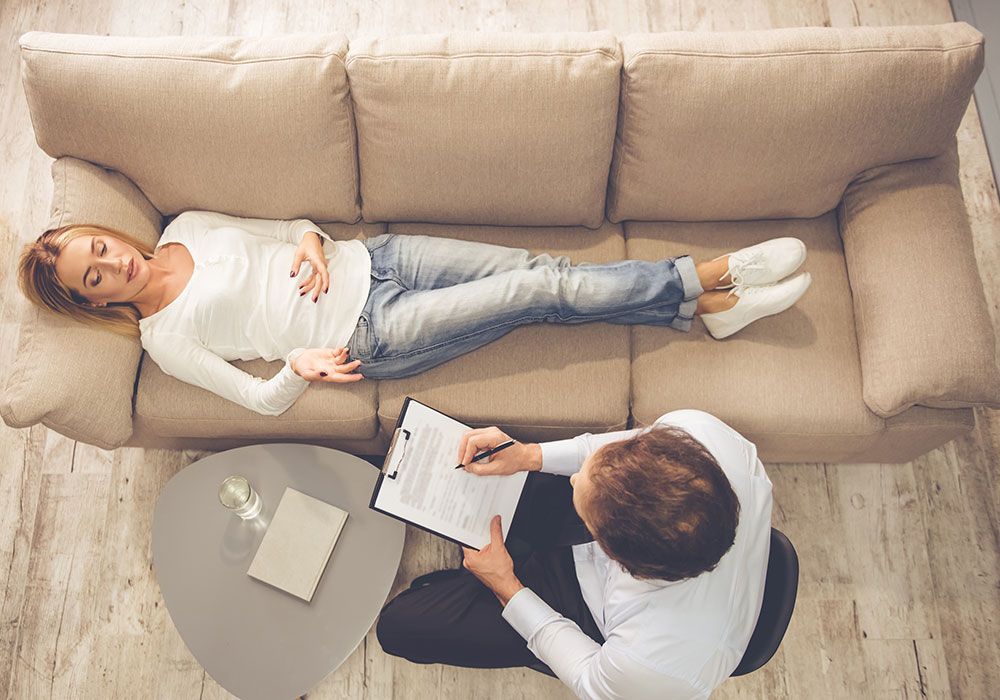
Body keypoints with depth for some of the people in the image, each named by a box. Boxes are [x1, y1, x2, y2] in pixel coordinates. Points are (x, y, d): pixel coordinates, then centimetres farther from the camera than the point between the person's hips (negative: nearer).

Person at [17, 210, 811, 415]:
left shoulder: (185, 225, 11)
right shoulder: (165, 338, -2)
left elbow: (286, 227, 16)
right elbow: (261, 399, -3)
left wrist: (311, 239, -7)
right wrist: (297, 368, -25)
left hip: (367, 259, 5)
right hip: (371, 336, -5)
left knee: (540, 267, -11)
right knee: (543, 292, -16)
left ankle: (710, 283, -2)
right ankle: (705, 290, -2)